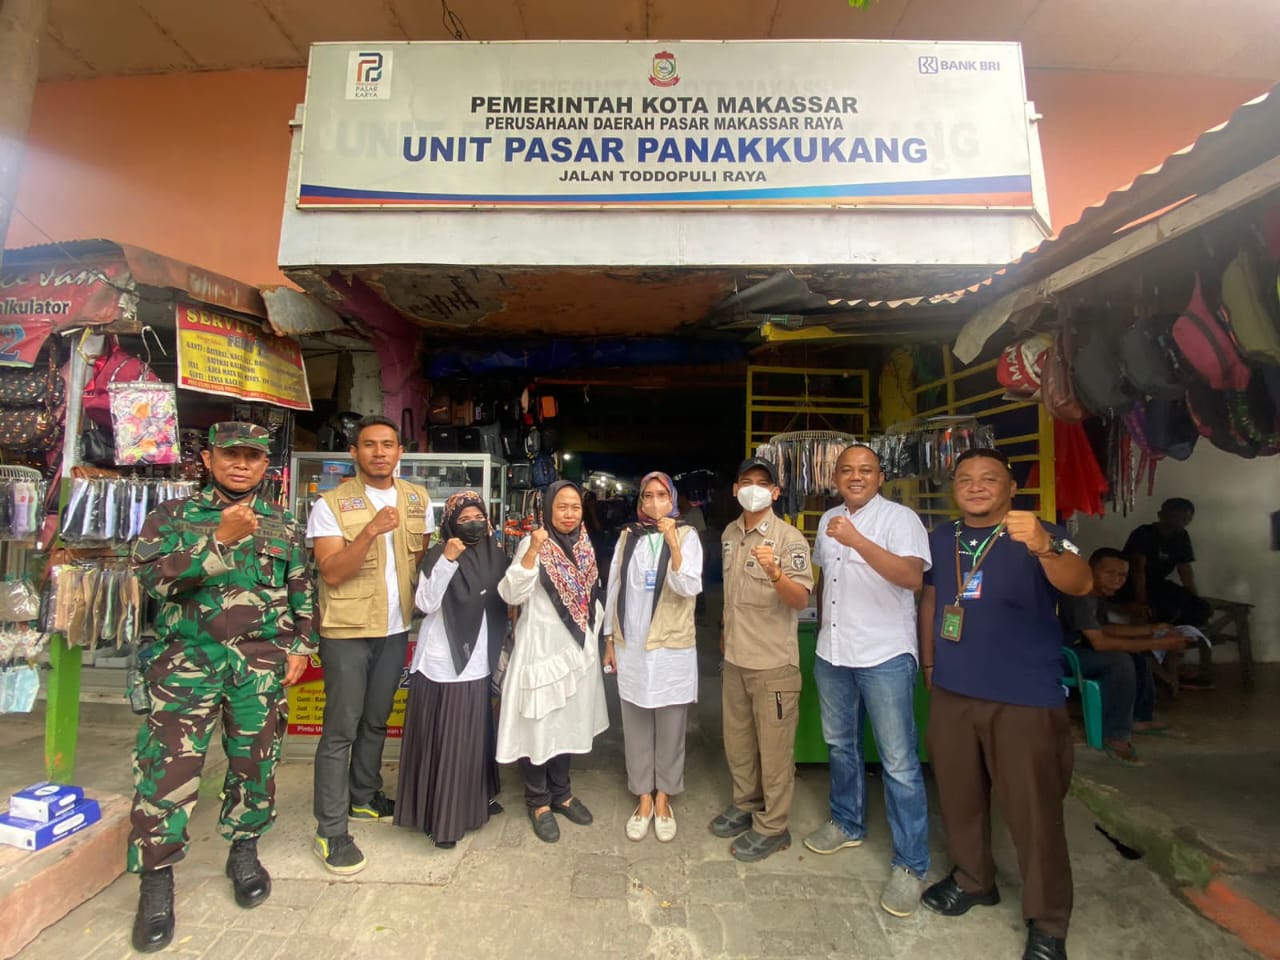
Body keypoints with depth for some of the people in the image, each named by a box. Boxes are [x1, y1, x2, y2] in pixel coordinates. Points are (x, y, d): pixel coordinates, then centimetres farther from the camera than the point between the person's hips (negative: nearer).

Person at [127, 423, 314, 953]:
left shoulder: (283, 525, 10)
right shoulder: (172, 515, 5)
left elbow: (301, 591, 12)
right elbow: (149, 574, -10)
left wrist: (298, 647, 5)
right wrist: (221, 539, -20)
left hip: (262, 662, 2)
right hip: (189, 656, -1)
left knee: (255, 761, 10)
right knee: (168, 765, -2)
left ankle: (244, 850, 31)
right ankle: (156, 879, 17)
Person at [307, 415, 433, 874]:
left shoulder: (418, 499, 4)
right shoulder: (331, 504, -9)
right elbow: (331, 572, -17)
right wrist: (371, 530, -29)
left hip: (396, 628, 5)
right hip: (347, 630, -4)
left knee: (376, 720, 19)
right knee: (341, 729, 2)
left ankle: (363, 797, 38)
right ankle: (330, 831, 15)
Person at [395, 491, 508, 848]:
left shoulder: (493, 557, 5)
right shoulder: (438, 556, -8)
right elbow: (426, 603, -20)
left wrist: (498, 652, 17)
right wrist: (447, 560, -26)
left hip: (475, 663, 5)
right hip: (439, 663, -4)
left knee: (471, 739, 14)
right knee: (440, 740, 2)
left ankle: (472, 803, 31)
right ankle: (440, 817, 15)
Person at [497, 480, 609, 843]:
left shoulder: (584, 545, 5)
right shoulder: (533, 543, -12)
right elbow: (511, 595, -23)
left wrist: (593, 632, 10)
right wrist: (531, 552, -34)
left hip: (577, 646, 6)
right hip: (541, 645, -6)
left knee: (568, 721, 17)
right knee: (539, 724, 4)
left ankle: (561, 793, 34)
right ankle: (538, 800, 24)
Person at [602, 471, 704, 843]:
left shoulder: (686, 535, -4)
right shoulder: (627, 537, 4)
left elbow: (689, 588, -16)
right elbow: (614, 588, 8)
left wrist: (673, 543, -26)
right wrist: (609, 640, 8)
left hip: (672, 648, -2)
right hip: (631, 647, 3)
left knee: (670, 728, 10)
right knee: (636, 728, 12)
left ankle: (663, 800, 29)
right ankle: (643, 800, 29)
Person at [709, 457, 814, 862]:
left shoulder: (789, 538, -14)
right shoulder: (729, 533, 6)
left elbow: (801, 600, -21)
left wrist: (774, 572, -39)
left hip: (773, 662, -6)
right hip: (735, 657, 7)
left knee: (773, 748, 7)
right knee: (737, 741, 20)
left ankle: (772, 827, 25)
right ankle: (745, 805, 40)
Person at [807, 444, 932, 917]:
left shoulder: (899, 518, -11)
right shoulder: (828, 520, 9)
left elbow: (912, 577, -26)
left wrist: (857, 540, -34)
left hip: (884, 656, -6)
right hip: (832, 653, 7)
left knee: (899, 763, 1)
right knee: (839, 744, 20)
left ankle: (910, 865, 17)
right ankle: (848, 824, 40)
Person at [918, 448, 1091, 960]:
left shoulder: (1040, 536, -10)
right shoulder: (939, 539, 3)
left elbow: (1080, 584, -29)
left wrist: (1045, 547, -48)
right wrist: (929, 662, 12)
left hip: (1025, 698, -4)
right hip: (951, 693, 5)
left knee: (1034, 811, 7)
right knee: (958, 796, 19)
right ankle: (972, 879, 42)